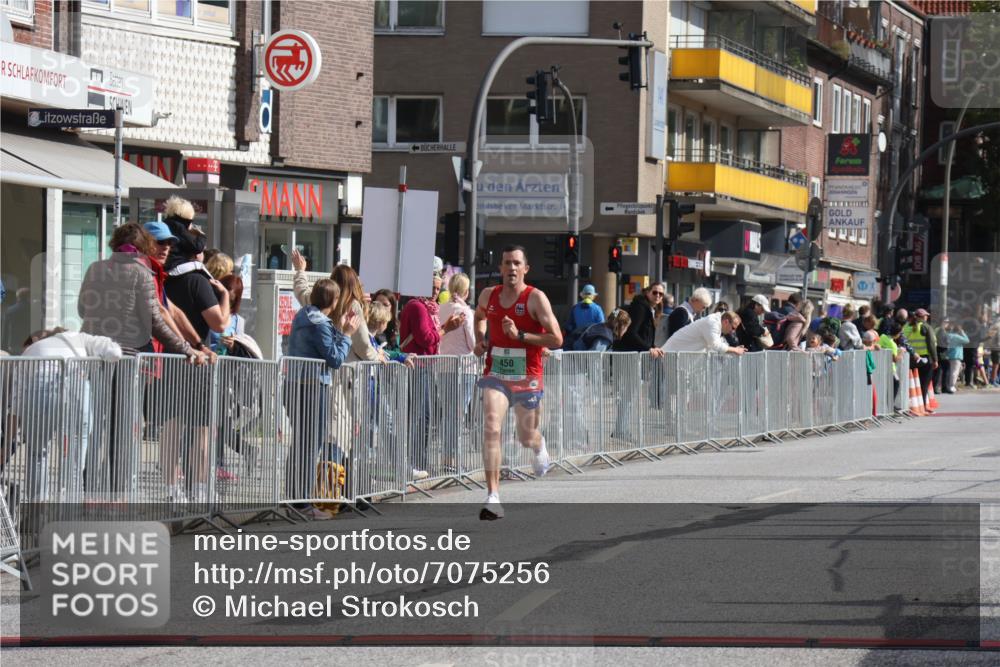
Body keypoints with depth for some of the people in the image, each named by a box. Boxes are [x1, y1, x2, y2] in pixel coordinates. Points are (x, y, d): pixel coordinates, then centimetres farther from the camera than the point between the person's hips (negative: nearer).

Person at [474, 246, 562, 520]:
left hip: (527, 377, -2)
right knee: (491, 429, -19)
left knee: (526, 439, 11)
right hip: (495, 374, 2)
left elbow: (556, 339, -15)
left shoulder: (535, 298, -11)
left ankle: (539, 445, 54)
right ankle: (493, 499, -22)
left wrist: (520, 335, -23)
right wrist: (481, 339, 9)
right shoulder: (488, 295, 3)